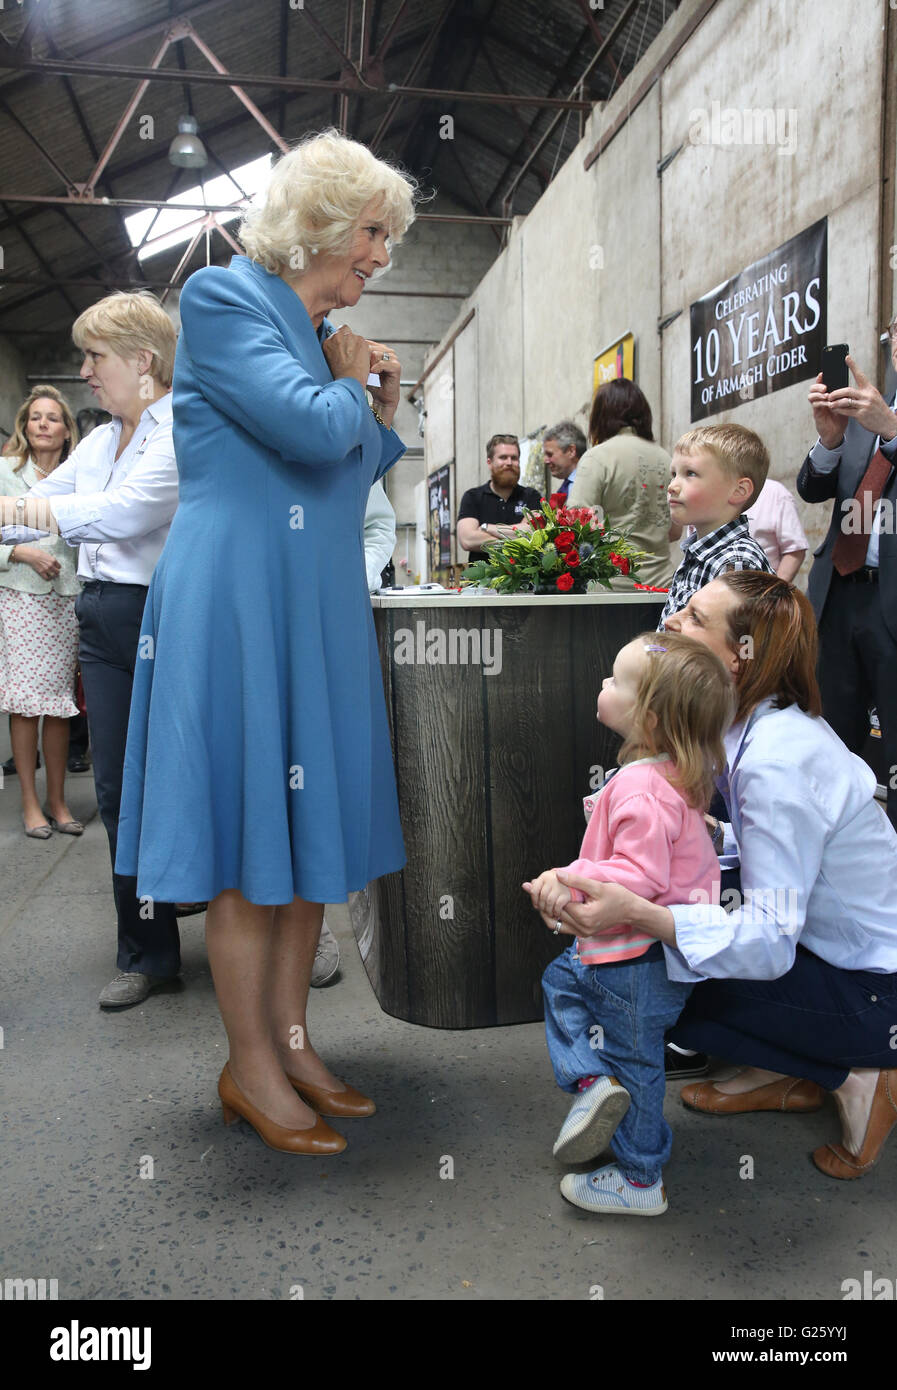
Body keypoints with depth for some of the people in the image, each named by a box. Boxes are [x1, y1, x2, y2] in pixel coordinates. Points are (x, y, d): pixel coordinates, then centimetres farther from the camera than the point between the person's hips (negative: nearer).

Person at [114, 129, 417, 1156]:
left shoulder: (321, 333, 20)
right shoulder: (223, 299, -5)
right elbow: (311, 429, -19)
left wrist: (382, 408, 12)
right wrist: (350, 385, 0)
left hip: (317, 607, 9)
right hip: (240, 603, -9)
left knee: (313, 823, 10)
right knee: (255, 837, -2)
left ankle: (289, 1040, 23)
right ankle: (249, 1067, 14)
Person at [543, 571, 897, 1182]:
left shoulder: (777, 761, -31)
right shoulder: (774, 723, -1)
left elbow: (770, 943, -34)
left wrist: (637, 914, -47)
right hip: (838, 943, 9)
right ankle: (782, 1076, 17)